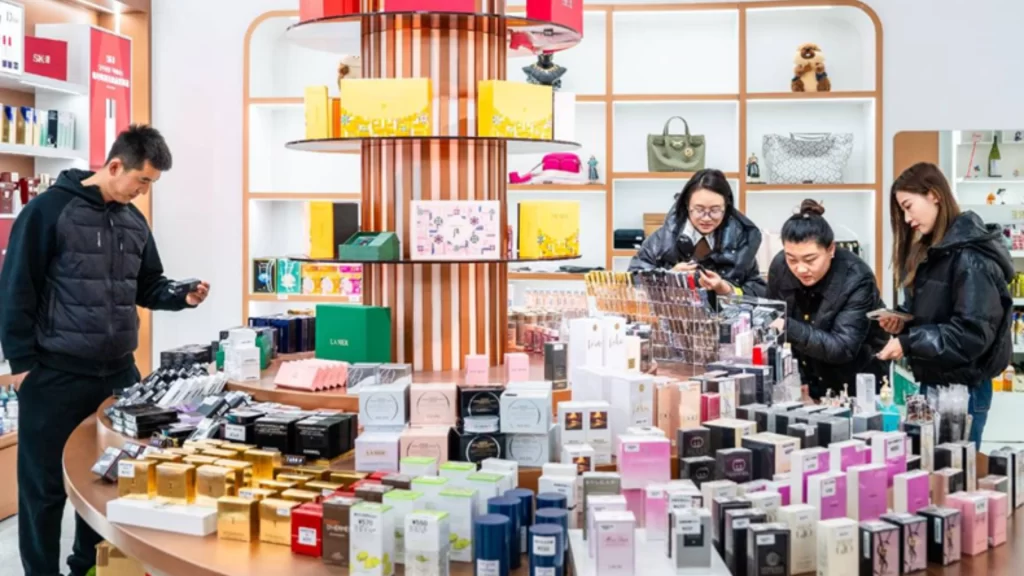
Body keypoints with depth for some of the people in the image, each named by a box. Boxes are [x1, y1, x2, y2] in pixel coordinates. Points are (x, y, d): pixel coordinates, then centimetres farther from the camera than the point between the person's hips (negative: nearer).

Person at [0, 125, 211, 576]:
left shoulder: (134, 220, 10)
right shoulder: (49, 210, -11)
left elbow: (147, 286, 17)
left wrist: (181, 297, -3)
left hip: (118, 371, 6)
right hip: (55, 373, -6)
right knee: (45, 484, 5)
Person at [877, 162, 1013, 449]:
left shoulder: (970, 256, -17)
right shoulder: (930, 251, 11)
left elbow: (974, 332, -22)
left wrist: (909, 343, -21)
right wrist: (902, 322, 0)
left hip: (962, 387, -8)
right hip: (932, 382, 8)